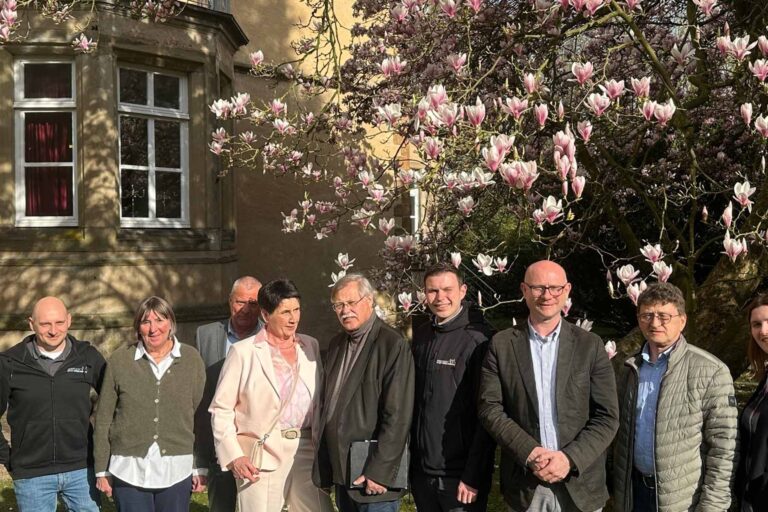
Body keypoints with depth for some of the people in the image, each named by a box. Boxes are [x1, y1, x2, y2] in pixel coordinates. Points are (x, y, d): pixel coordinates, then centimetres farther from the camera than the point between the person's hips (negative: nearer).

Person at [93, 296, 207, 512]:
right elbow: (103, 419, 3)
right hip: (129, 471, -1)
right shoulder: (119, 360, -1)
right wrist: (102, 470, 3)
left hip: (177, 471, 1)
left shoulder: (191, 359, 2)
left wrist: (200, 468, 2)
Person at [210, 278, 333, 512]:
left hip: (305, 452, 3)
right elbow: (221, 409, -1)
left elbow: (320, 402, 14)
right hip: (261, 457, -3)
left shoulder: (311, 346, 9)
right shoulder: (243, 352, -2)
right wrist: (233, 455, -8)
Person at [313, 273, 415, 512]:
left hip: (372, 475, -7)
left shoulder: (393, 344, -12)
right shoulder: (337, 343, 11)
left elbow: (398, 417, -16)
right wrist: (325, 465, 10)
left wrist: (378, 471, -19)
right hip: (340, 471, 7)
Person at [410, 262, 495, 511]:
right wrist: (411, 458, 8)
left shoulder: (479, 339, -12)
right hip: (421, 471, 5)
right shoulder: (421, 335, 6)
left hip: (460, 476, -5)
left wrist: (474, 476, -14)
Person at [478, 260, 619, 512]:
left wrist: (570, 458, -14)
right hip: (523, 484, 0)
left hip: (580, 483, 0)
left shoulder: (590, 345, 0)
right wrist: (530, 453, -14)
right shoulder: (502, 344, 0)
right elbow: (490, 408, -4)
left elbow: (607, 416, -2)